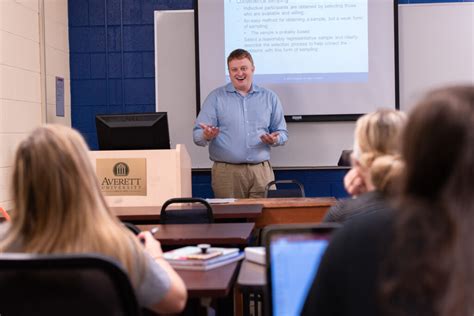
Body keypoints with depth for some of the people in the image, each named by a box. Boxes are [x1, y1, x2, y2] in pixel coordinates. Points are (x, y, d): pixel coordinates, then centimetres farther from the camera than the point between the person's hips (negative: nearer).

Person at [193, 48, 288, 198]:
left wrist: (275, 139, -9)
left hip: (261, 170, 2)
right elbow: (198, 134, 1)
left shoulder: (269, 97, 11)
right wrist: (206, 136, -22)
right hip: (226, 171, -1)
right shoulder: (216, 97, 5)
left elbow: (282, 132, 14)